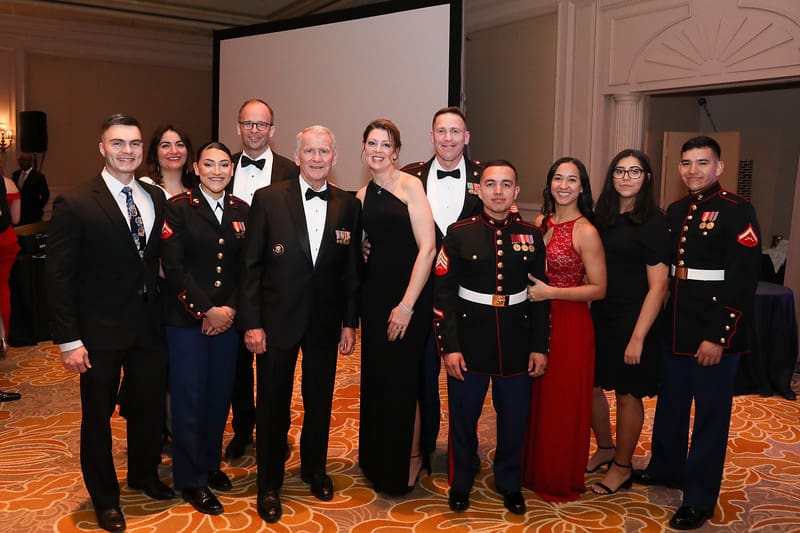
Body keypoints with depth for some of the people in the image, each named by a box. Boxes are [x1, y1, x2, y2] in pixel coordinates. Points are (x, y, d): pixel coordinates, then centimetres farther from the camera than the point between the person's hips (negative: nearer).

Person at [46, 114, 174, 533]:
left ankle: (144, 474, 43)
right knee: (97, 416, 12)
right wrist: (68, 340, -14)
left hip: (149, 326, 5)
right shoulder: (75, 204, -12)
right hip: (100, 331, -4)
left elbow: (158, 259, 8)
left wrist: (165, 311, 0)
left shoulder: (156, 198, 4)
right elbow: (59, 276, -12)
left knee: (149, 407, 18)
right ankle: (104, 496, 33)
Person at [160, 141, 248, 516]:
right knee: (189, 397, 3)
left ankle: (209, 463, 31)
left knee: (220, 394, 11)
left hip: (228, 318, 4)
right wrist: (206, 310, -15)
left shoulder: (241, 211, 7)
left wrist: (230, 309, -7)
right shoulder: (178, 208, -5)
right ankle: (190, 479, 18)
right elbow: (174, 268, -11)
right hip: (187, 319, -4)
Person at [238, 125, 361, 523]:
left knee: (319, 400, 16)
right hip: (277, 319, -2)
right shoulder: (268, 199, -7)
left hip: (325, 322, 3)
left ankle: (314, 468, 40)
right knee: (273, 403, 9)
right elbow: (251, 265, -6)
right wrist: (251, 322, -10)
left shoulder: (348, 205, 1)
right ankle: (269, 484, 27)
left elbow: (351, 269, 4)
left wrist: (349, 322, 3)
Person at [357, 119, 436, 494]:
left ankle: (409, 463, 23)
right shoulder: (363, 196, 10)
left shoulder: (410, 185, -8)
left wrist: (407, 304, -17)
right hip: (374, 294, 6)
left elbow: (427, 247, -15)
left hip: (409, 295, -5)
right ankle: (378, 460, 31)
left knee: (401, 378, 2)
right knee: (376, 378, 12)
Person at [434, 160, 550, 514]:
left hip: (517, 345, 2)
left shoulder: (532, 236, 2)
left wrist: (540, 347, 2)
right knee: (463, 417, 11)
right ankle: (461, 481, 33)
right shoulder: (460, 233, -5)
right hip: (469, 343, -2)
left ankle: (509, 482, 36)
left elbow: (541, 295, 5)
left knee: (514, 419, 13)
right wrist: (449, 347, -10)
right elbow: (444, 294, -6)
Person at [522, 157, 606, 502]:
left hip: (569, 325, -6)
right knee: (534, 400, 15)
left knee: (561, 404, 6)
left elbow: (598, 289, -13)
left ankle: (561, 481, 25)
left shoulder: (586, 232, -13)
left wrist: (550, 292, -20)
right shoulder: (541, 223, 6)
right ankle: (533, 471, 33)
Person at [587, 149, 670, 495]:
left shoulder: (652, 223, -11)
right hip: (598, 317, 6)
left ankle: (622, 467, 24)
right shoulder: (602, 217, 7)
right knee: (589, 385, 12)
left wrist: (638, 337, -18)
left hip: (632, 321, -6)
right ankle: (605, 449, 35)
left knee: (627, 394, 6)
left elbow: (658, 286, -14)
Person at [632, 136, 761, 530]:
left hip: (714, 334, -7)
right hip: (675, 330, 7)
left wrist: (718, 337, -20)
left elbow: (743, 280, -18)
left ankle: (699, 499, 19)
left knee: (710, 414, 6)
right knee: (671, 404, 20)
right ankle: (665, 468, 40)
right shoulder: (675, 211, 10)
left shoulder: (737, 211, -12)